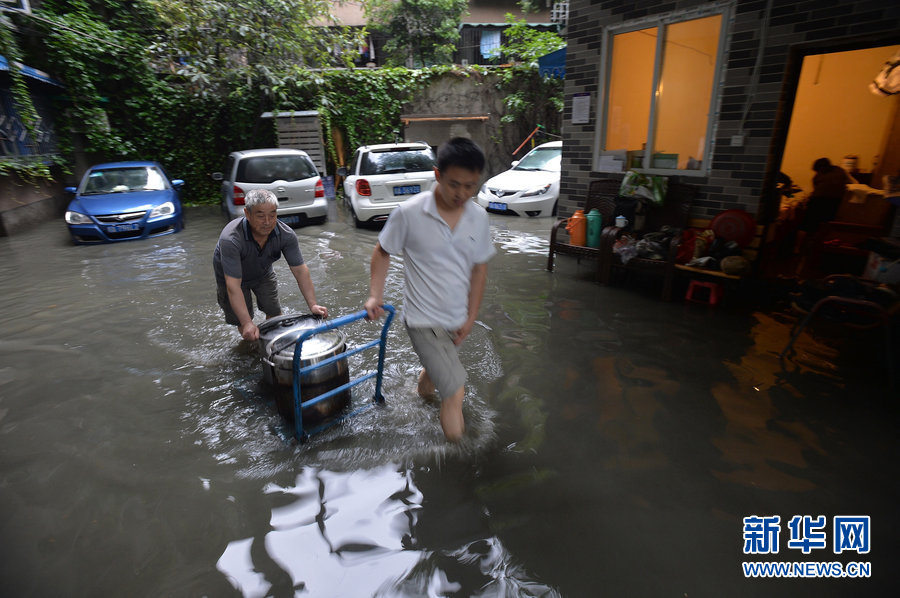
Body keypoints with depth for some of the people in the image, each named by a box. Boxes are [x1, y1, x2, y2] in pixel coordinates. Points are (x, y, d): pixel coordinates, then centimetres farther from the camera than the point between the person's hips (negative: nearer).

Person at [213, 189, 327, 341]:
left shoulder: (286, 235, -29)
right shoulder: (230, 240, -40)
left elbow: (300, 270, -25)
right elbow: (233, 285, -42)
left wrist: (313, 305, -32)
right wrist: (247, 324, -46)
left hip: (263, 273, 3)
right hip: (232, 276, -3)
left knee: (275, 313, 5)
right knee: (241, 320, 1)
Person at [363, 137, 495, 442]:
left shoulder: (478, 217, -4)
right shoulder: (408, 213, -16)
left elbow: (479, 269, 4)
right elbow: (383, 252, -1)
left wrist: (470, 318, 2)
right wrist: (375, 295, -9)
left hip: (457, 319, 5)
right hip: (423, 320, -5)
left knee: (436, 368, 29)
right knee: (455, 391, -12)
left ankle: (424, 386, 65)